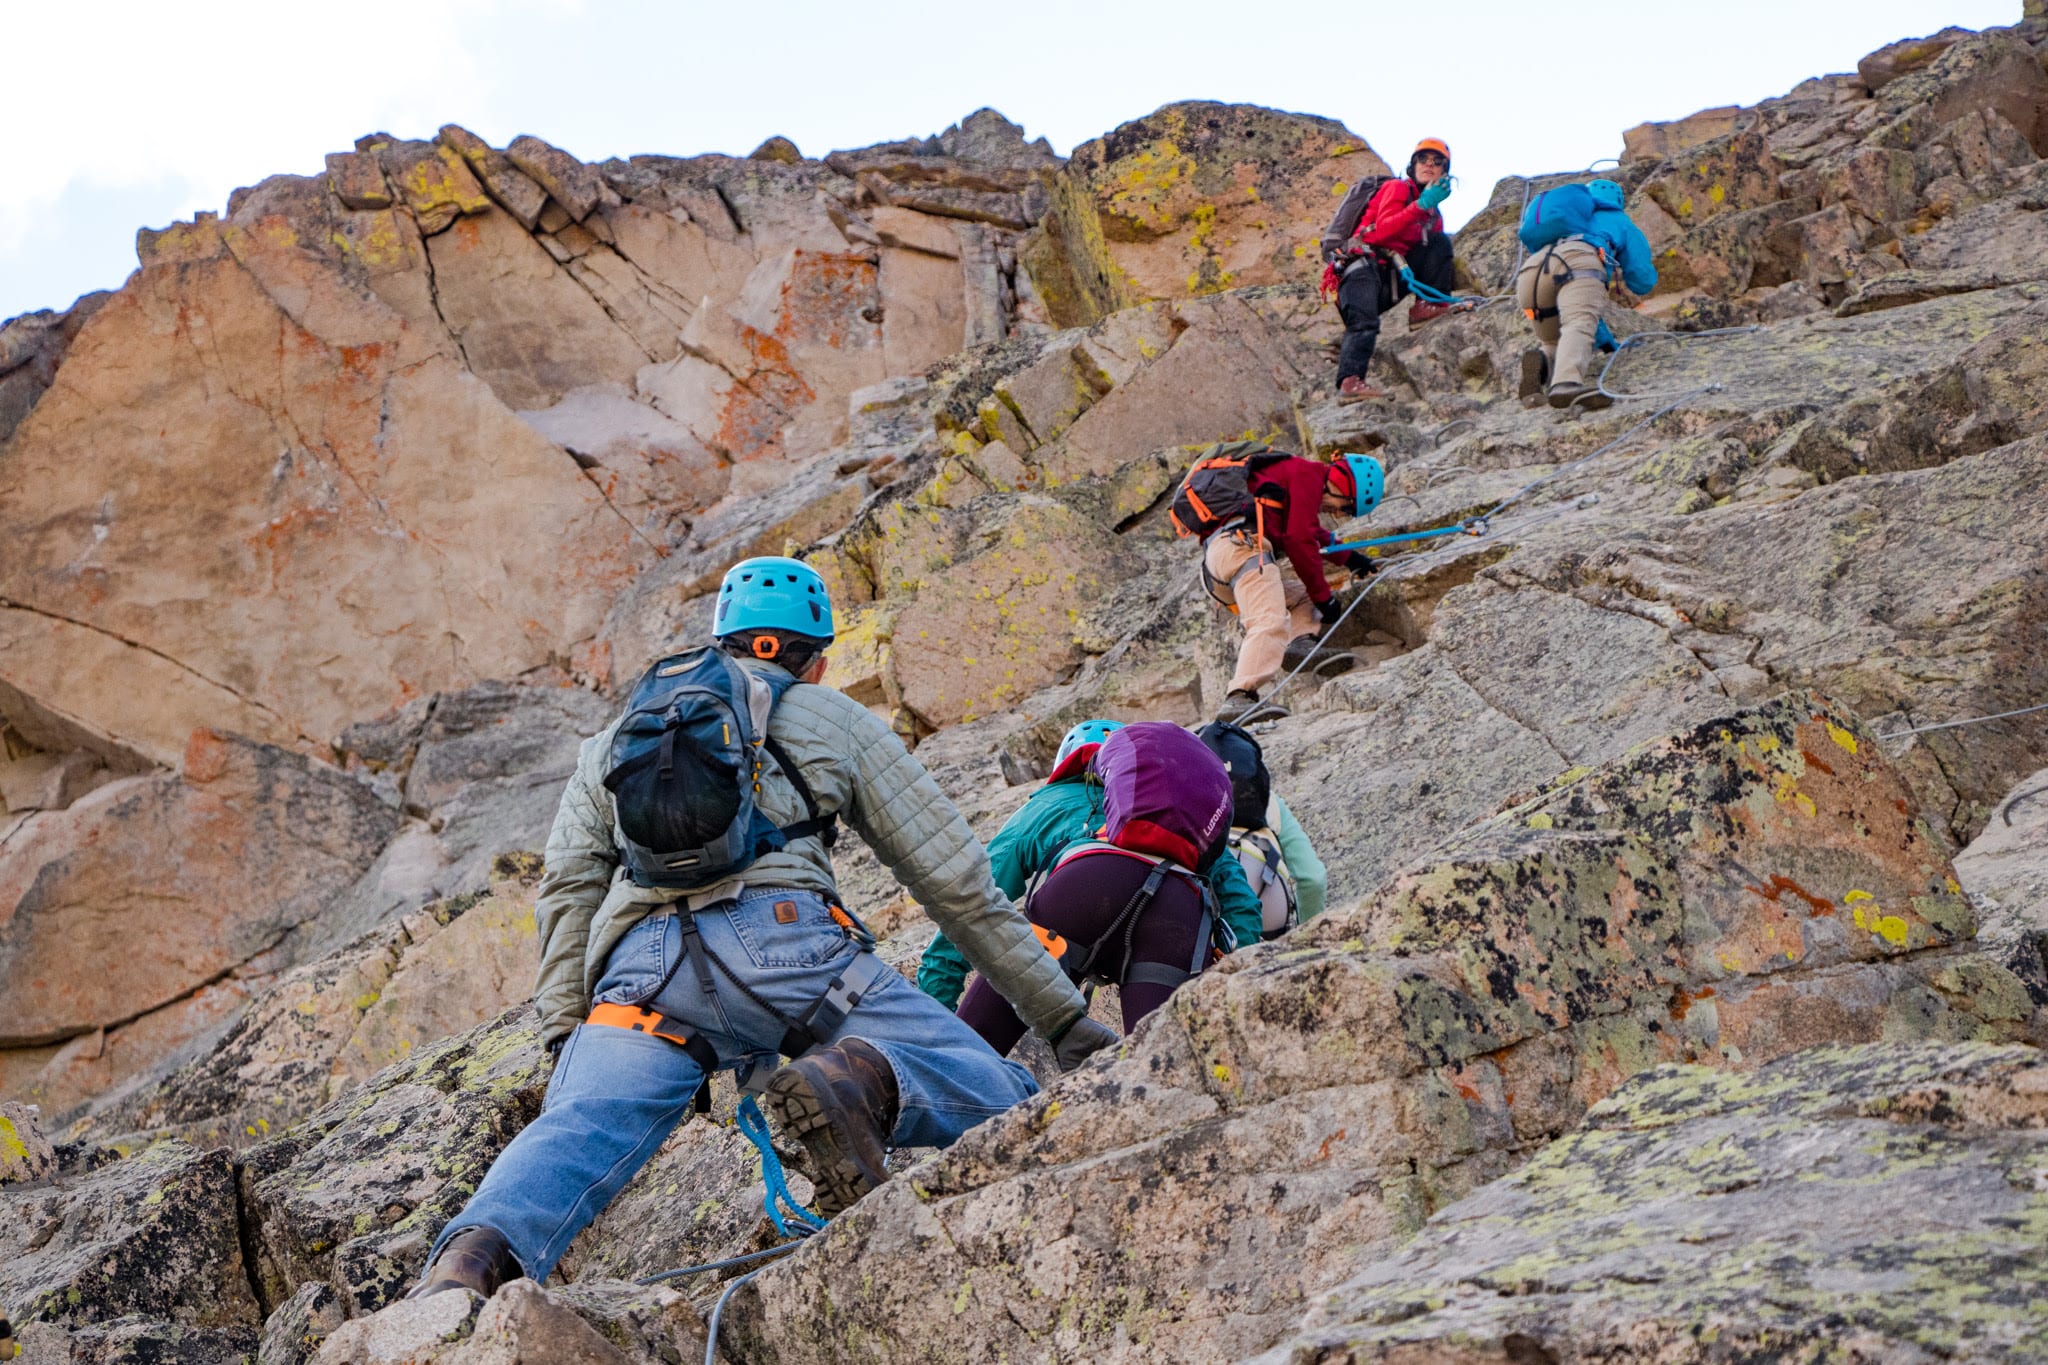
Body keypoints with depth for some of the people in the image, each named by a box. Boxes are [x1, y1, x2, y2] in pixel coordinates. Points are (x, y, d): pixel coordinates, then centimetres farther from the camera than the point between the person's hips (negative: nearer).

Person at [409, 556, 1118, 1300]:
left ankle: (476, 1255, -46)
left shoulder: (612, 739, 33)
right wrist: (1065, 1019, 27)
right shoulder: (836, 720, 26)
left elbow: (570, 887, 17)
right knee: (999, 1099, 1)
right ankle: (863, 1082, -31)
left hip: (641, 967, 3)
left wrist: (563, 1037, 12)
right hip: (781, 934, -2)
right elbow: (958, 883, 23)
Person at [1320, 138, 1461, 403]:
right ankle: (1349, 383, -46)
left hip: (1392, 276, 7)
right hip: (1364, 264, -7)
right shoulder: (1397, 188, 3)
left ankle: (1429, 306, -13)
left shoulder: (1432, 214, 27)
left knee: (1441, 241, 0)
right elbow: (1383, 230, -14)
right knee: (1364, 323, -32)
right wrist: (1421, 205, -21)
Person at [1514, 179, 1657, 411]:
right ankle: (1567, 384, -58)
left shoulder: (1569, 221, 47)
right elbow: (1643, 283, 33)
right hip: (1579, 262, -4)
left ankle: (1541, 362, -20)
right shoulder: (1620, 220, 36)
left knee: (1557, 345, 16)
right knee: (1579, 327, -27)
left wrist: (1605, 340, 61)